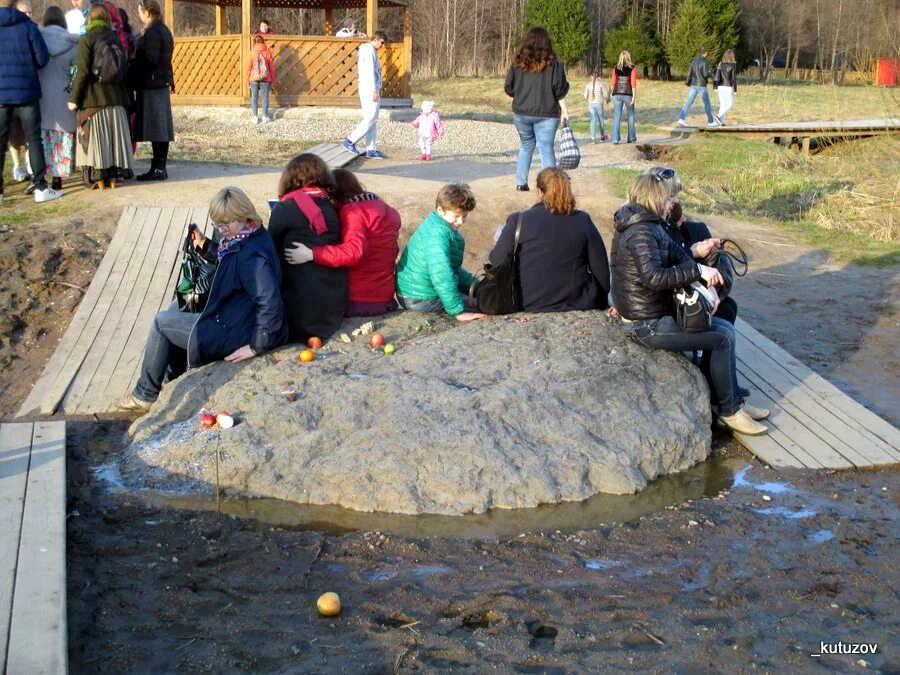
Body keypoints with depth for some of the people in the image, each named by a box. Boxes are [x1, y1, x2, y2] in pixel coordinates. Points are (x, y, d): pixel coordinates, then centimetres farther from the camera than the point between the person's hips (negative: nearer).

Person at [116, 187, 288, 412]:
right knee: (176, 309, 27)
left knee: (161, 322, 4)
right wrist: (204, 245, 7)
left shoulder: (252, 255, -30)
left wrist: (257, 346, -28)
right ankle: (173, 380, 36)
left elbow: (271, 304, -35)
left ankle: (144, 396, 19)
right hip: (235, 316, 10)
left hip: (233, 333, -10)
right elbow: (227, 260, 23)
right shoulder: (245, 239, 1)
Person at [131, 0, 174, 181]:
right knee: (161, 126, 9)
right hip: (162, 83, 10)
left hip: (151, 85, -9)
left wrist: (133, 59, -7)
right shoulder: (164, 30, 15)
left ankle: (158, 168, -7)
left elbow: (150, 59, -22)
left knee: (155, 127, -8)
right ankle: (160, 166, 13)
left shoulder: (152, 33, -14)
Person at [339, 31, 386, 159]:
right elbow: (370, 72, -19)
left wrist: (376, 90, 19)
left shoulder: (371, 51, 20)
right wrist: (374, 91, -22)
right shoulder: (369, 50, -11)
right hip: (369, 90, -10)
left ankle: (371, 150, 9)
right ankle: (350, 141, -7)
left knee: (372, 120, 9)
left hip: (371, 90, 10)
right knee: (370, 119, -10)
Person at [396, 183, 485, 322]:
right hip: (421, 299, -10)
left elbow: (454, 267, 22)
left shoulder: (438, 226, 10)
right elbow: (441, 275, -33)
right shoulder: (437, 234, -24)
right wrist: (458, 311, -33)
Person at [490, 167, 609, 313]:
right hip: (577, 304, 1)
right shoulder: (583, 221, 1)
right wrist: (601, 303, 16)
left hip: (530, 306, 0)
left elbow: (497, 260, -1)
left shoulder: (518, 221, -5)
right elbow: (601, 268, 3)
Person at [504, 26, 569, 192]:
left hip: (521, 112, 3)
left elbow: (509, 88, 4)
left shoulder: (518, 62, 2)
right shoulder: (552, 62, -5)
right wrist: (564, 109, -1)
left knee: (526, 145, 18)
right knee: (546, 147, -2)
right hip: (546, 113, -3)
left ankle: (521, 183, 19)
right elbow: (560, 88, -8)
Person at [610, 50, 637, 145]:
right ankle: (631, 137, 22)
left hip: (617, 94, 2)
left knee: (617, 117, 1)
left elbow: (613, 83, 4)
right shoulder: (632, 68, -2)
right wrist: (633, 96, -9)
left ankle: (615, 139, -6)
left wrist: (610, 95, 12)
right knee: (631, 115, 16)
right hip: (628, 94, -2)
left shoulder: (616, 68, 5)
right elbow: (633, 83, -8)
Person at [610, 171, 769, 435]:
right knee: (723, 338, -7)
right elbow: (653, 276, -33)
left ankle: (724, 399, 19)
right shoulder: (641, 232, -22)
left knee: (724, 328, 13)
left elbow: (678, 254, 11)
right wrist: (698, 270, -27)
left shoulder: (647, 224, 10)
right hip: (648, 325, -10)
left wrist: (705, 281, -4)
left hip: (654, 312, 10)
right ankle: (729, 410, 7)